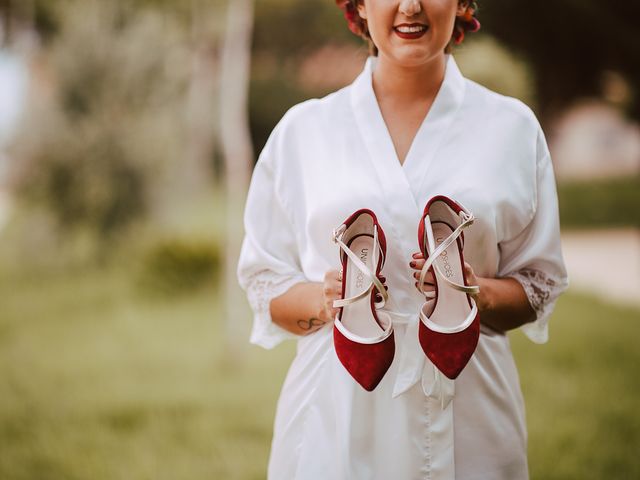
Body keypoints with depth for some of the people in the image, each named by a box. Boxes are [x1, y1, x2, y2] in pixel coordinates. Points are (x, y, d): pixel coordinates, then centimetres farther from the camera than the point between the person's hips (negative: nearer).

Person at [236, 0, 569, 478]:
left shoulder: (512, 126, 4)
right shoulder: (302, 128, 5)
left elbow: (539, 287, 7)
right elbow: (265, 284, 6)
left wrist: (477, 294, -12)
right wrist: (325, 301, -14)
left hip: (467, 415, 0)